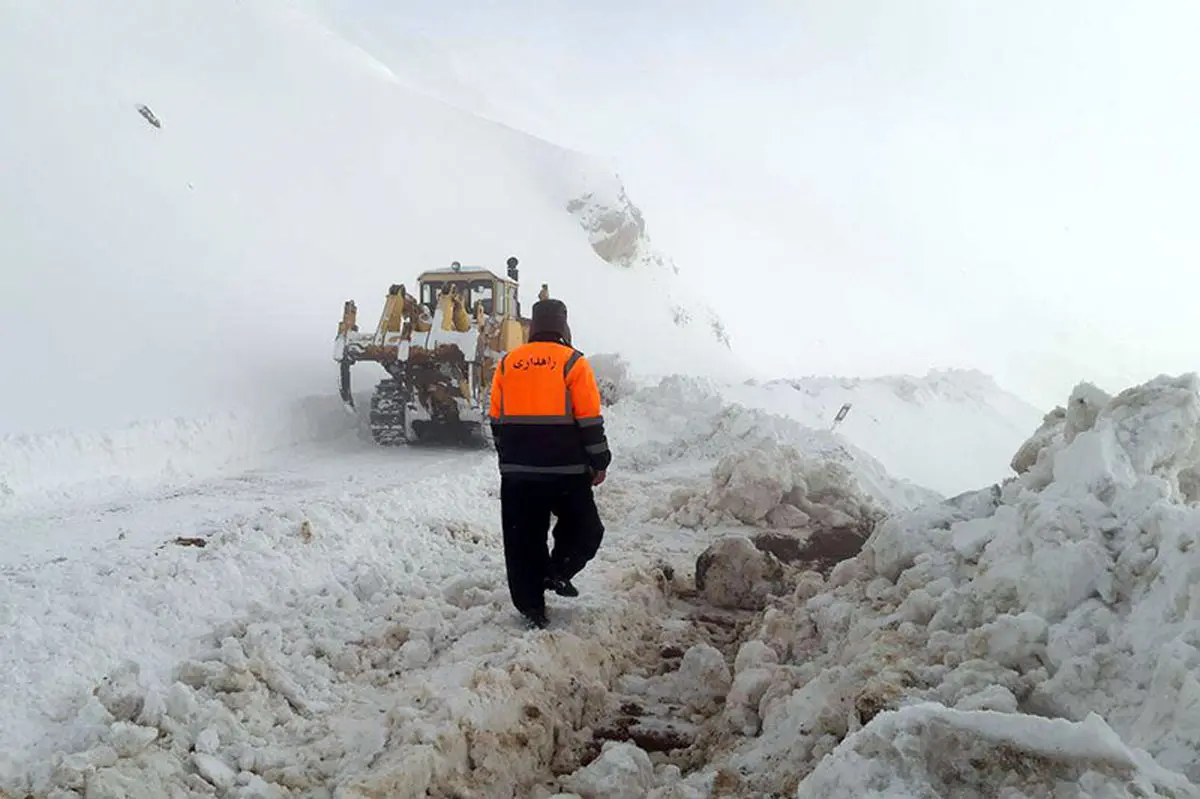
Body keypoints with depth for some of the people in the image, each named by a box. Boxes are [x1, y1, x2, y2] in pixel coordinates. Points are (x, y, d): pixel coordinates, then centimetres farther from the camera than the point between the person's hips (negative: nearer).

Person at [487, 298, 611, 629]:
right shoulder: (572, 362, -4)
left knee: (523, 538, 10)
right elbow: (589, 420, -7)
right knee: (584, 528, 14)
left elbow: (496, 419, 12)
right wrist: (599, 463, 2)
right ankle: (558, 571, -6)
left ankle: (530, 604, 12)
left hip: (516, 469, 4)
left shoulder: (507, 363, 8)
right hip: (565, 468, -4)